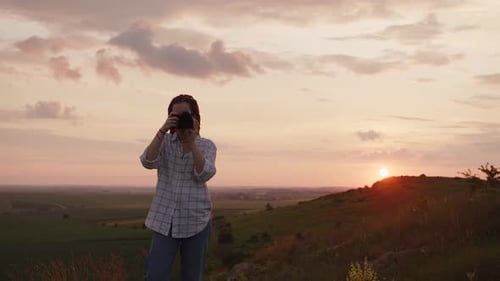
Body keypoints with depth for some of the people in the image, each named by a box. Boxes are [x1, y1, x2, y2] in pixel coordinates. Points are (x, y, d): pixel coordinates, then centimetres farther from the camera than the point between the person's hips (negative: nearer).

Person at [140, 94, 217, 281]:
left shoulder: (206, 146, 2)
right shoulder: (164, 141, 5)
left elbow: (204, 174, -15)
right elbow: (148, 162, -13)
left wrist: (192, 141, -20)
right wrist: (162, 130, -19)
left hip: (196, 220, 0)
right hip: (165, 220, 0)